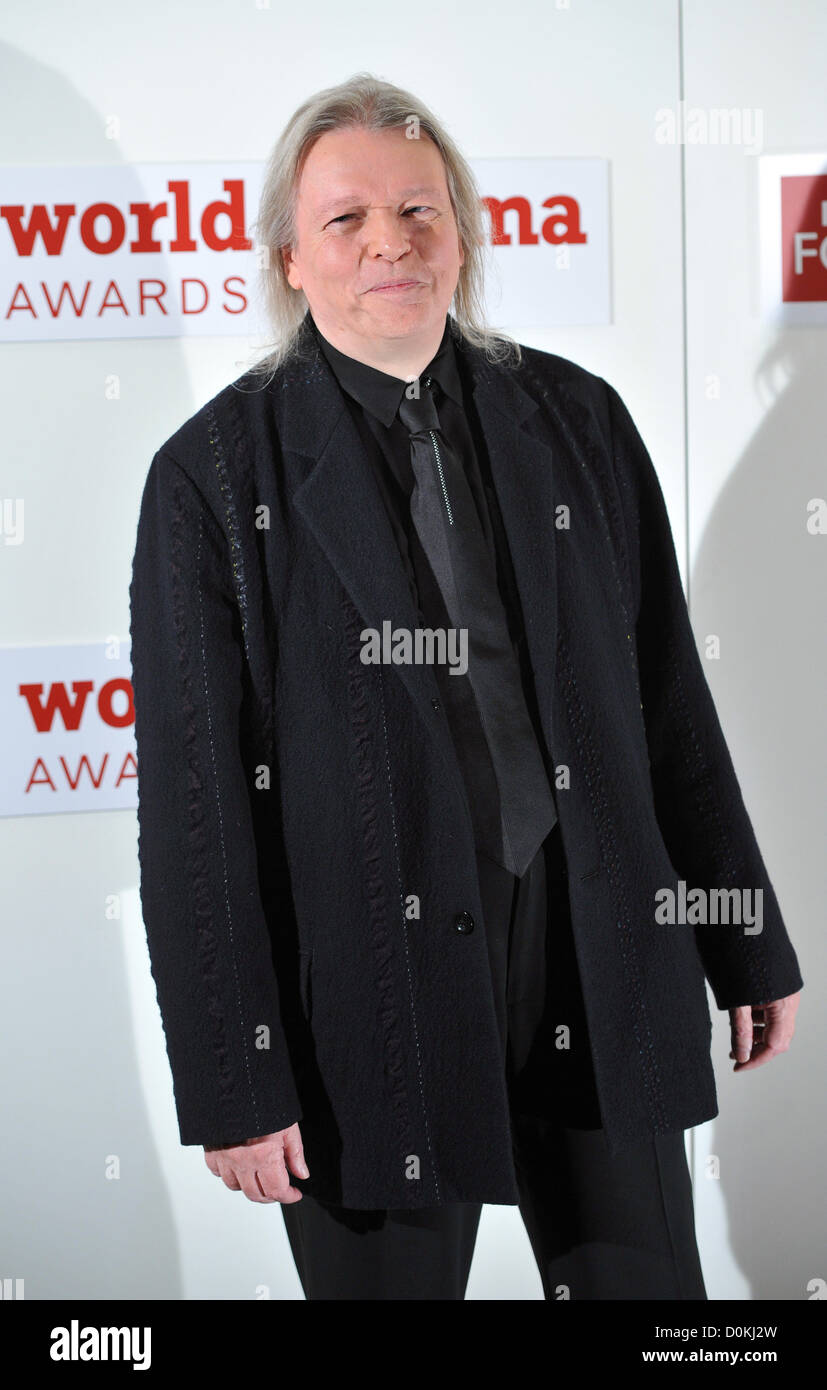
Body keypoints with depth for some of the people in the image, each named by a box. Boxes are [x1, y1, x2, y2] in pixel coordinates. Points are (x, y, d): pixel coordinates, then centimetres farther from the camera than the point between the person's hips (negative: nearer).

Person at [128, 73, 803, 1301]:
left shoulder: (576, 421, 5)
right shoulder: (216, 476, -5)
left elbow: (670, 702, 9)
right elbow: (193, 797, -6)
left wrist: (748, 947, 10)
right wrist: (232, 1082, -9)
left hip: (604, 976, 3)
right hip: (371, 1001, -3)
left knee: (646, 1282, 12)